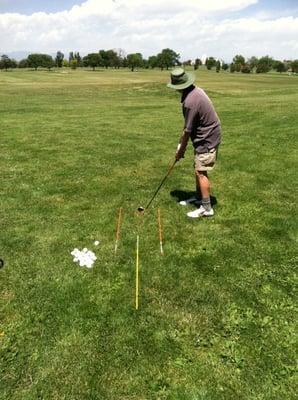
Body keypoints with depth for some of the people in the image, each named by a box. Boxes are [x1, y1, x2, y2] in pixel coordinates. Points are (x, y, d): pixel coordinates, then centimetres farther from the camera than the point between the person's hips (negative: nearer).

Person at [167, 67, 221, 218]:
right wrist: (181, 142, 10)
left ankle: (206, 208, 2)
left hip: (207, 139, -10)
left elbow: (187, 131, -17)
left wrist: (180, 150, -5)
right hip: (207, 135, 10)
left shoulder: (190, 102, -26)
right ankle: (199, 197, 33)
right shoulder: (196, 90, 4)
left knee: (201, 172, -5)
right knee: (198, 169, 19)